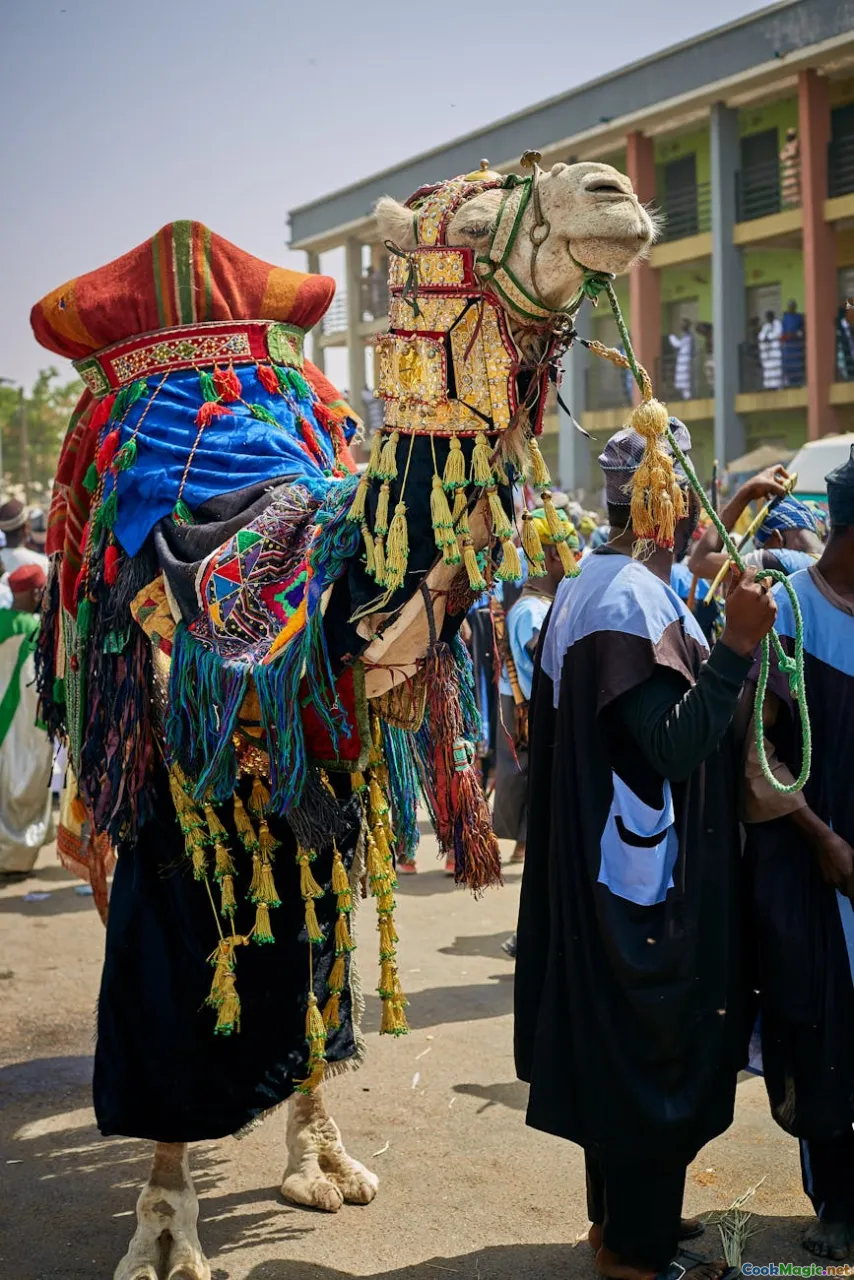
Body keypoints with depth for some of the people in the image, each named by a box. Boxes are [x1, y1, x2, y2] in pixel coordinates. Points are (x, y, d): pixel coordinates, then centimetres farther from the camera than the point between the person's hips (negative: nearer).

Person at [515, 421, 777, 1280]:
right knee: (655, 1045, 2)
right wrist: (738, 645, -27)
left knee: (619, 1043, 19)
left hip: (609, 869, 10)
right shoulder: (635, 598, -21)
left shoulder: (588, 584, 11)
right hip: (648, 871, -10)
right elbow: (677, 743, -24)